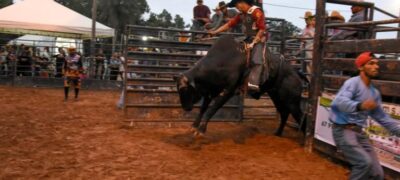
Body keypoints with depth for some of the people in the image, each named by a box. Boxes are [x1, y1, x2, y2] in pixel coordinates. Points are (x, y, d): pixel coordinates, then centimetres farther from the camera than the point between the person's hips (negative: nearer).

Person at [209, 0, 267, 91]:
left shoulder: (257, 12, -12)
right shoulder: (241, 15, 10)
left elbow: (262, 29, -16)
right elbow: (229, 24, 12)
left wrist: (253, 43, -20)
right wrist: (215, 32, 8)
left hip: (259, 40, -8)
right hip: (248, 39, 8)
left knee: (256, 60, -26)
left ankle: (253, 84, -38)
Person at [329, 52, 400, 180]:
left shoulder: (374, 92, 15)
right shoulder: (353, 83, -10)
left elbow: (382, 117, 22)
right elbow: (339, 101, -31)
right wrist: (359, 106, -50)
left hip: (359, 132, 8)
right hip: (343, 130, -8)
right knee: (365, 162, -24)